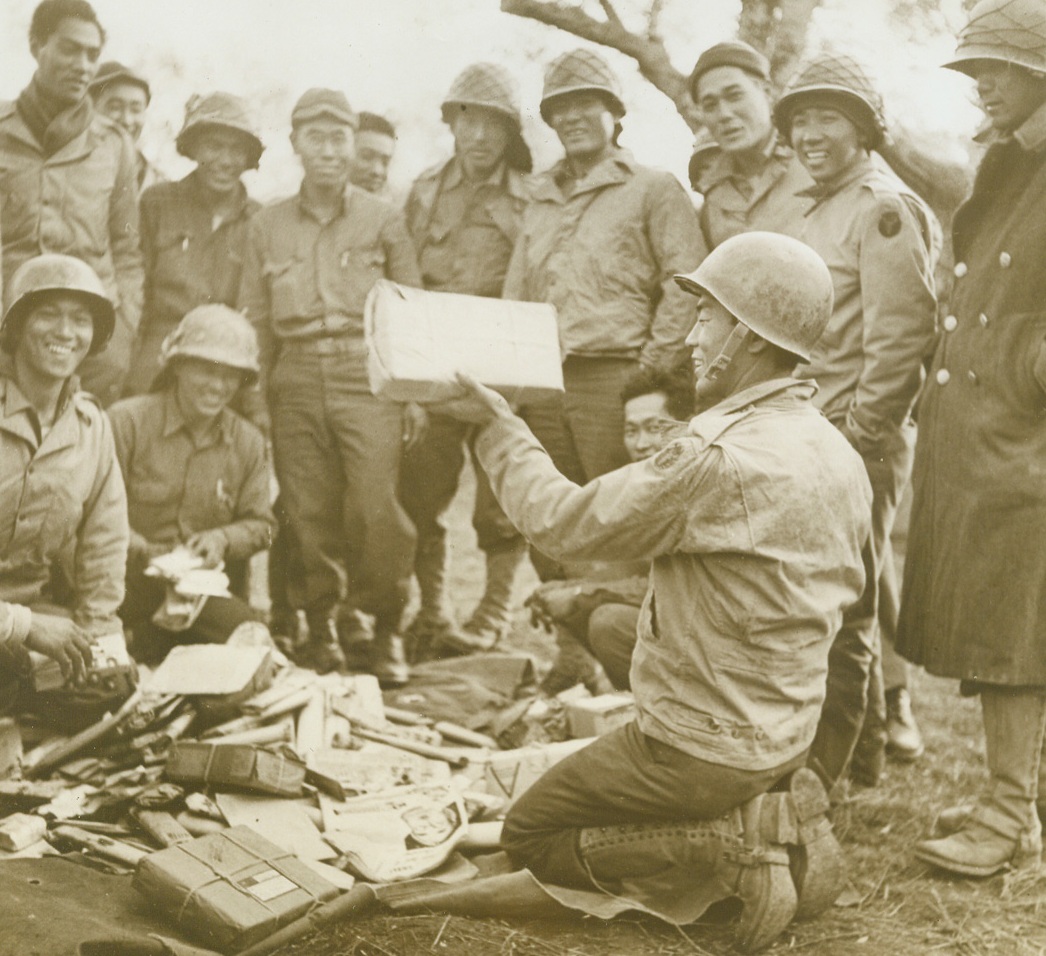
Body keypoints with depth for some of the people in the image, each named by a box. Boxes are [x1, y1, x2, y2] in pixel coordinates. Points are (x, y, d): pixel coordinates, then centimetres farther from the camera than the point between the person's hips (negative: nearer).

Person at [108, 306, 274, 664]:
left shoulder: (249, 442, 10)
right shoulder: (127, 420, -4)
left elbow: (260, 524, 13)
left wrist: (223, 538, -8)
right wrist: (144, 552, -21)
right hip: (129, 588, -5)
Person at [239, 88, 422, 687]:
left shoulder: (383, 220, 9)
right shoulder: (268, 226, 14)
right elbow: (256, 319, 14)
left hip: (367, 375, -2)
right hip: (296, 380, 2)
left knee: (376, 507, -11)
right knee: (311, 513, 1)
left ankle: (384, 628, 5)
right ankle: (322, 627, 13)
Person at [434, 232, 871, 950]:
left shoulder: (719, 460, -28)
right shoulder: (841, 456, -1)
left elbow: (564, 522, -18)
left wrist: (498, 425, -4)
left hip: (702, 745, -8)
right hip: (788, 733, 8)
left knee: (532, 836, 12)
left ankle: (730, 849, -5)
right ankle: (775, 812, 9)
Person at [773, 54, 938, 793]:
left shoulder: (885, 207, -11)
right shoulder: (821, 210, 19)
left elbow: (901, 335, -18)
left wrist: (859, 437, -18)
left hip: (858, 441, -9)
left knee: (838, 618, -3)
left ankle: (818, 776, 4)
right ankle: (864, 757, 28)